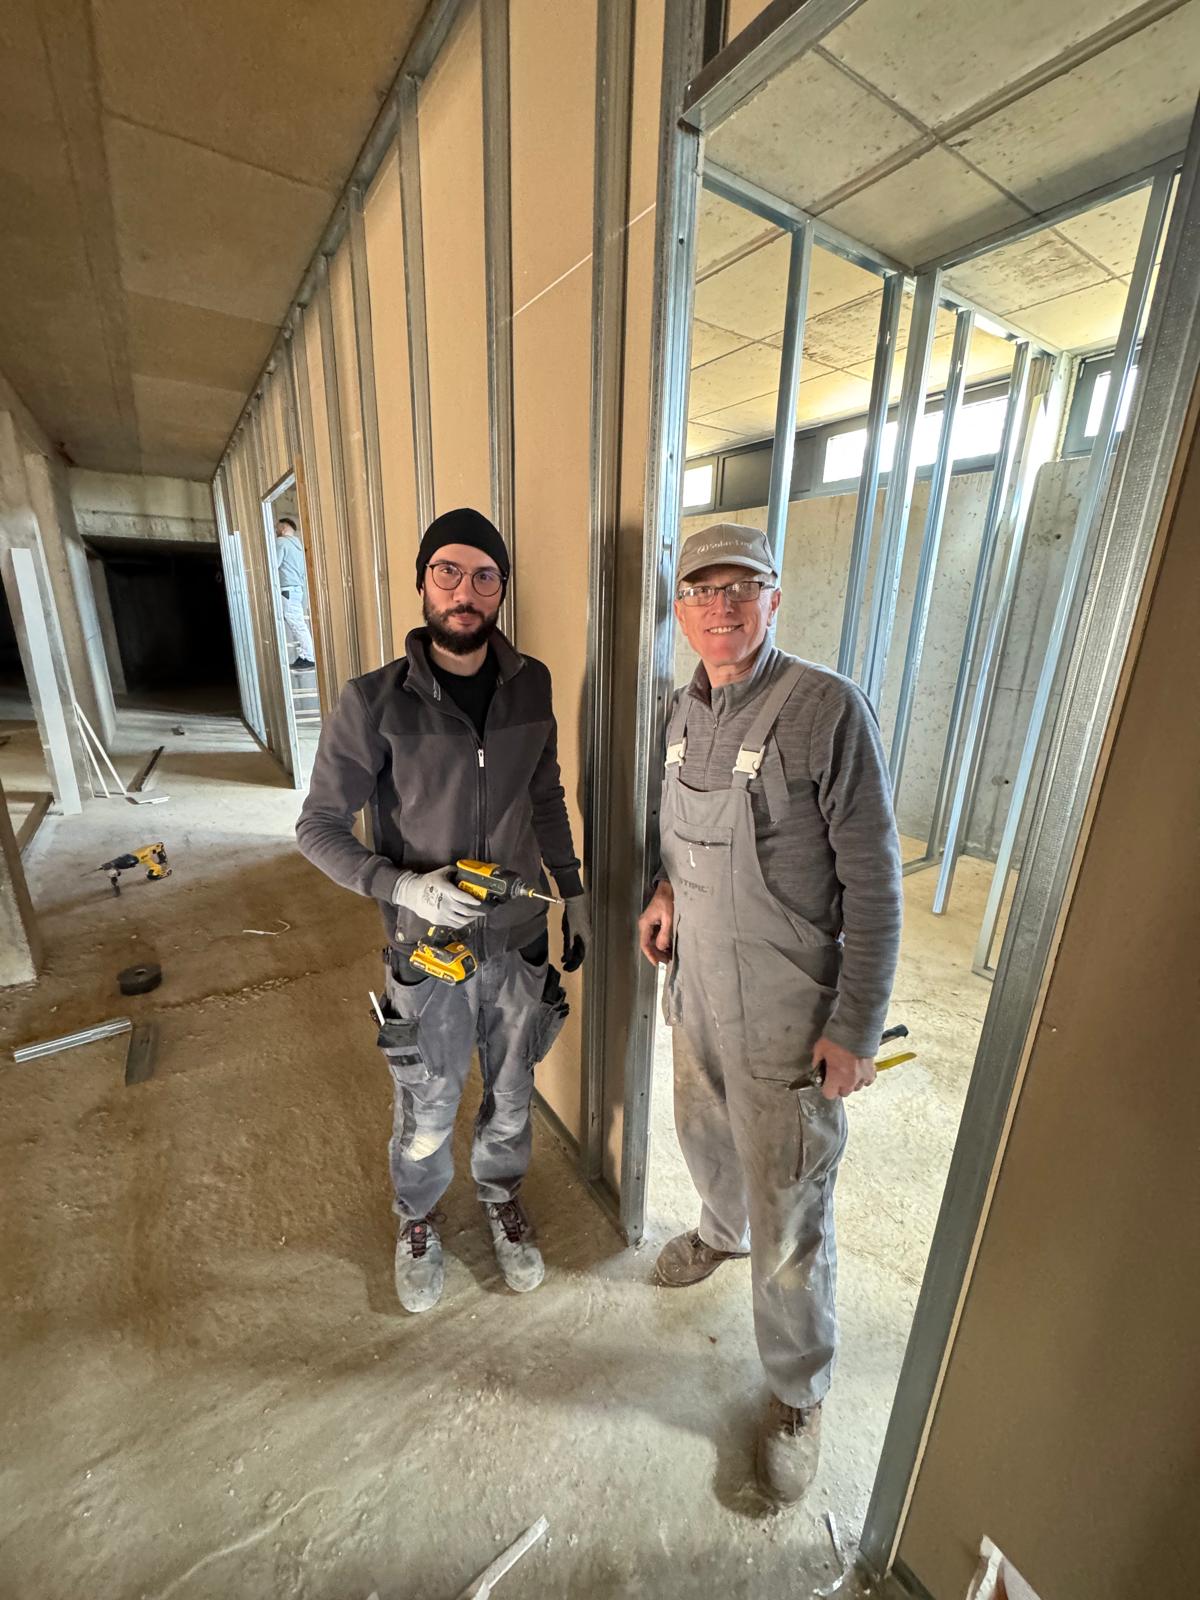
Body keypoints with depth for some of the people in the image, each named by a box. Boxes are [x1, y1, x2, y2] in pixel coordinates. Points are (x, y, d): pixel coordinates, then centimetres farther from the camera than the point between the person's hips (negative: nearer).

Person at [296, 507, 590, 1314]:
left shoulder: (531, 685, -5)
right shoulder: (374, 701, -15)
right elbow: (319, 827, -8)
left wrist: (574, 891, 8)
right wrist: (404, 885, -23)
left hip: (520, 941, 3)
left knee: (512, 1095, 24)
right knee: (428, 1112, 20)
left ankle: (502, 1194, 55)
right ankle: (418, 1219, 52)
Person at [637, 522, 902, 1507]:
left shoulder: (829, 708, -19)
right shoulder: (686, 709, 2)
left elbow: (873, 883, -17)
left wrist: (857, 1028, -14)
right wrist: (669, 889, 0)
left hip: (786, 1022, -6)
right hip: (696, 992, 7)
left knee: (789, 1225, 11)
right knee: (706, 1142, 30)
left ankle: (800, 1394, 41)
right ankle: (721, 1232, 63)